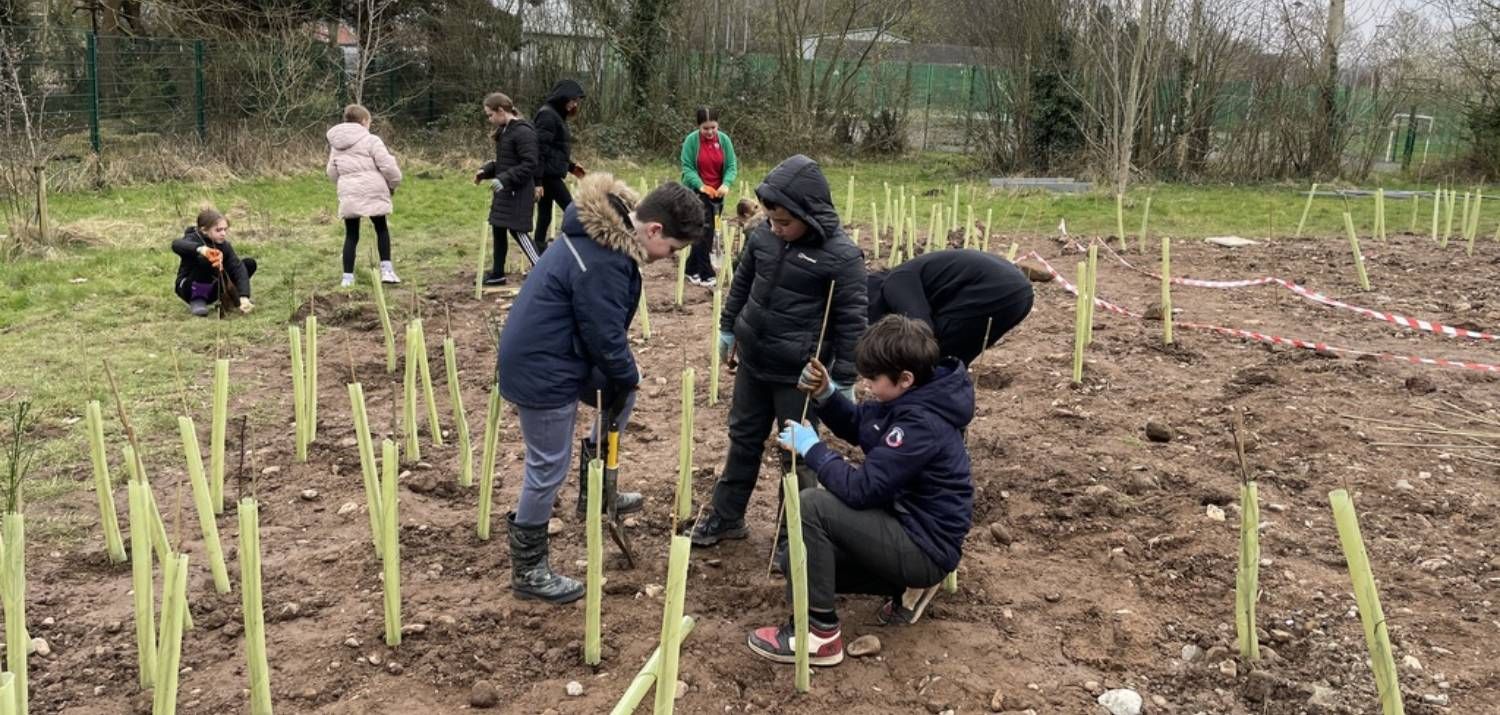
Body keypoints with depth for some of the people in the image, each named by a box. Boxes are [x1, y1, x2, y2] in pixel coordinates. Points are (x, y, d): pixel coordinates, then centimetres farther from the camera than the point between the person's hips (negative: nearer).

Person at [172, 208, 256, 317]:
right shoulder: (193, 239, -19)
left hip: (210, 290, 5)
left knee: (250, 263, -9)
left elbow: (238, 268, -18)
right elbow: (176, 244, -43)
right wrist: (200, 249, -66)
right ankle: (197, 300, -19)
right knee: (205, 259, -36)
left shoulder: (224, 245, -6)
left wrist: (244, 297, -35)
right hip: (189, 288, -5)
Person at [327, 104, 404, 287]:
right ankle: (386, 270, 7)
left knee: (351, 236, 8)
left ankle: (348, 277, 5)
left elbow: (332, 172, 15)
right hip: (372, 192, -4)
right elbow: (387, 165, -11)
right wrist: (394, 183, 6)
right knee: (381, 229, 13)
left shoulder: (336, 144, 13)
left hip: (348, 194, 4)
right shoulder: (370, 140, -6)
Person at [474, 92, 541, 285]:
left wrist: (505, 179, -25)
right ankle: (497, 274, 23)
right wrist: (486, 171, 5)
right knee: (498, 230, 13)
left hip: (518, 192, -10)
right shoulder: (504, 131, 12)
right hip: (504, 190, 10)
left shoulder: (523, 131, -17)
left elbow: (530, 164, -22)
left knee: (517, 231, -8)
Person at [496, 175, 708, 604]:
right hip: (541, 369, -10)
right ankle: (528, 569, 17)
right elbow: (605, 334, -22)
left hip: (549, 355, 10)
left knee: (622, 393, 22)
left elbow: (605, 325, 13)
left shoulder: (609, 231, 4)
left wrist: (623, 377, 10)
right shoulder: (601, 262, -29)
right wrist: (627, 376, -4)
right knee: (548, 468, 1)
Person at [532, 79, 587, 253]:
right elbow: (539, 148, -20)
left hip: (551, 174, 9)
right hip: (548, 175, -9)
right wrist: (537, 181, -23)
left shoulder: (557, 115, 16)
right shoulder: (547, 115, -14)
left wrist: (571, 167, 18)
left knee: (544, 217, 10)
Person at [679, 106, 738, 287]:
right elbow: (687, 167, -12)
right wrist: (701, 186, -27)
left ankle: (692, 269, 21)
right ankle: (706, 274, -6)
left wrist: (726, 184, -23)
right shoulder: (691, 140, -11)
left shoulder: (724, 140, -3)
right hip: (696, 192, -4)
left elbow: (732, 166, -3)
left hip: (717, 193, 4)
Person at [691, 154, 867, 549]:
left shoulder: (841, 256, -20)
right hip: (752, 360, 6)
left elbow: (851, 321, -15)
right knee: (743, 438, 19)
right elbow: (742, 281, 13)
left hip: (800, 374, -6)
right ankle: (726, 516, 35)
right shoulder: (763, 234, -4)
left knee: (797, 454, 6)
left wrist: (843, 380, -13)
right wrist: (728, 327, 19)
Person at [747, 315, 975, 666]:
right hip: (906, 522, 10)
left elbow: (860, 490, -28)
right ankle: (906, 586, 18)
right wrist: (825, 394, -4)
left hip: (926, 547, -10)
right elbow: (856, 427, 15)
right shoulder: (910, 397, 0)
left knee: (811, 506, -23)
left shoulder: (922, 425, -28)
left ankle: (819, 635, -15)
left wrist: (812, 448, -16)